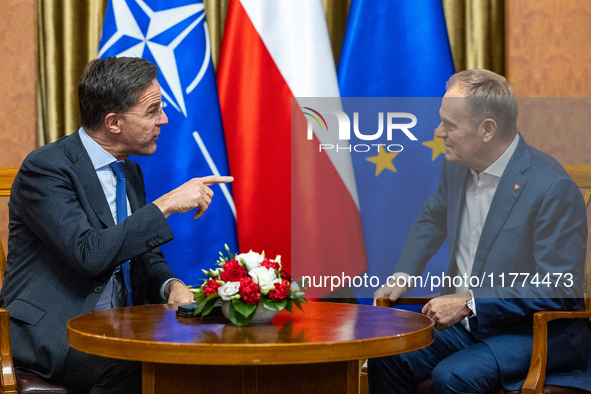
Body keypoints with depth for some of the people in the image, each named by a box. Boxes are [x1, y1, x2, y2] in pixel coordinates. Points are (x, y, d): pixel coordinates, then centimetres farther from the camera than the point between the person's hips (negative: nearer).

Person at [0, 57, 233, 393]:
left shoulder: (130, 172, 14)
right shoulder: (45, 168, -12)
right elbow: (89, 254, -24)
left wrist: (172, 286, -4)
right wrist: (166, 206, -19)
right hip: (52, 336, -7)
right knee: (136, 365, -34)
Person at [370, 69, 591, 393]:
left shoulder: (554, 188, -21)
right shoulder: (456, 166, 3)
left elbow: (559, 288, -23)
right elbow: (432, 219, 26)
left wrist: (469, 303, -24)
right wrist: (403, 275, 9)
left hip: (534, 331, -7)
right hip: (465, 321, 7)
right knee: (385, 360, -15)